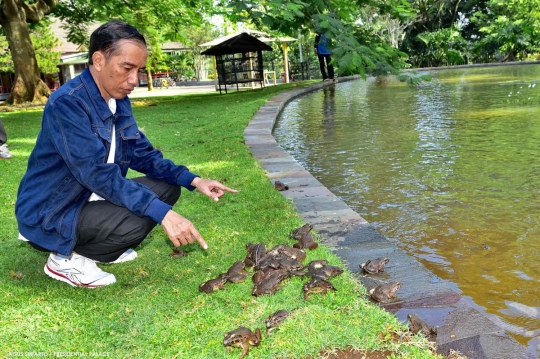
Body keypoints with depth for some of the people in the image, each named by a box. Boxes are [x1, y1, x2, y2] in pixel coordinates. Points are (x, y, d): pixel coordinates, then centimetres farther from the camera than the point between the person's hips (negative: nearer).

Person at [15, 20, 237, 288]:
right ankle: (65, 258, -3)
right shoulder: (66, 103, -25)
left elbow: (142, 154, 5)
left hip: (93, 198, 9)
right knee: (137, 220, -31)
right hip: (51, 214, -8)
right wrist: (163, 213, -38)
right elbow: (98, 174, -32)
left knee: (167, 187, 1)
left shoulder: (119, 100, 1)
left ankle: (90, 249, 9)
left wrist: (193, 180, -9)